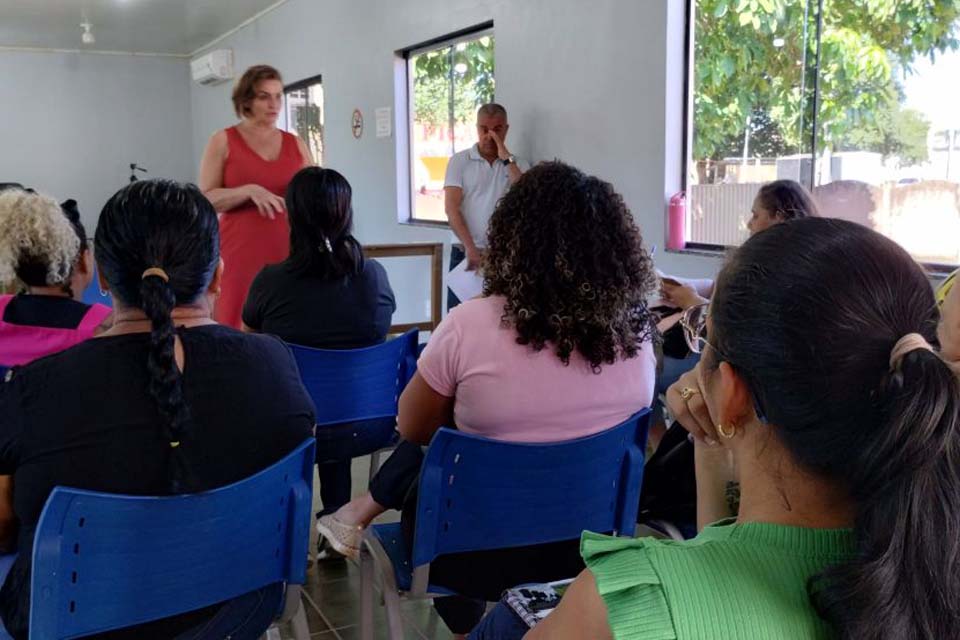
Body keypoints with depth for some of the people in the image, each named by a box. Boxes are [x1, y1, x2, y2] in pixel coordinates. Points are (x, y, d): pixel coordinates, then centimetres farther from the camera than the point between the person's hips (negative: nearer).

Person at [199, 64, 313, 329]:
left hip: (287, 255, 3)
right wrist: (249, 191, -18)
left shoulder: (296, 144, 12)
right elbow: (206, 200, -3)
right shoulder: (223, 141, 4)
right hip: (240, 255, -3)